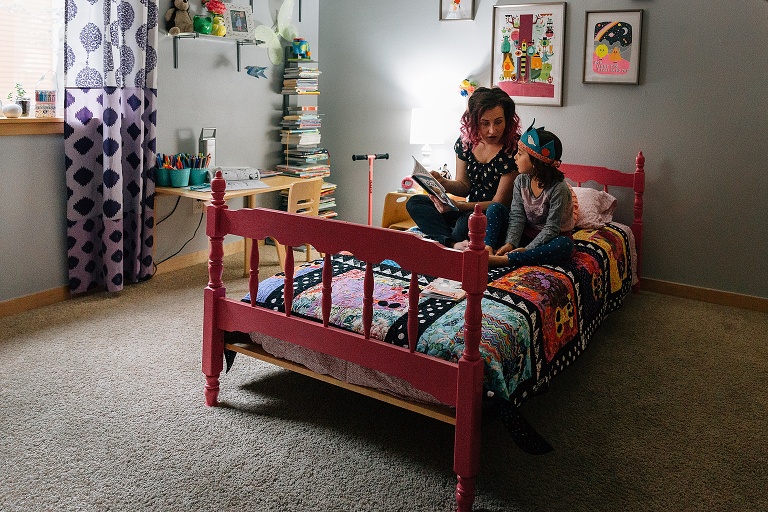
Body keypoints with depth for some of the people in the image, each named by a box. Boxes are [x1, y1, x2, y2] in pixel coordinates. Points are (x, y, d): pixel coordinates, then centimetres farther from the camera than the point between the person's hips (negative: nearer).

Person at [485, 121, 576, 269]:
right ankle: (487, 249, -33)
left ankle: (503, 260, -49)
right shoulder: (521, 181, -4)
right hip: (525, 234, 5)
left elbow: (551, 228, -22)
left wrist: (527, 249, -29)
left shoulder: (559, 189, -21)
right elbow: (517, 217, -9)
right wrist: (510, 243, -25)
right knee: (495, 208, -10)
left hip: (548, 240, -5)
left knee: (565, 245, -39)